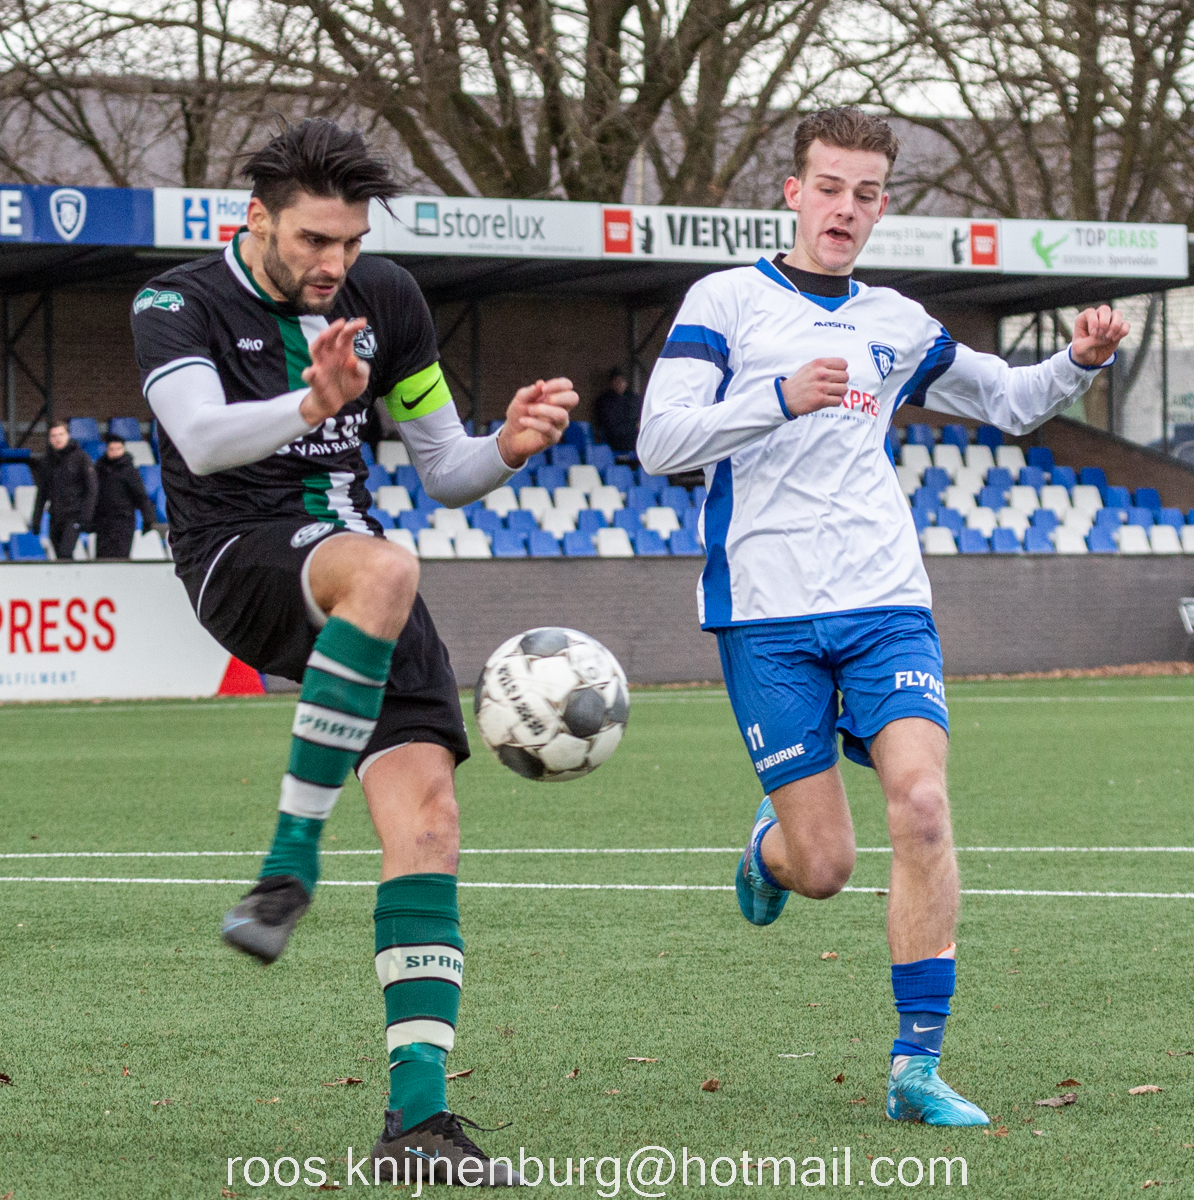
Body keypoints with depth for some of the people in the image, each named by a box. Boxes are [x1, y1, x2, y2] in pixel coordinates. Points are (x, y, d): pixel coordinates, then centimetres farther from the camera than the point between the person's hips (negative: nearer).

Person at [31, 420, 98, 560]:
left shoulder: (80, 458, -3)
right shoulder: (46, 463, 12)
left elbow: (92, 488, -5)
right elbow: (42, 494, 18)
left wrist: (86, 516, -13)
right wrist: (36, 520, 12)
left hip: (74, 515, -5)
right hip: (56, 517, 5)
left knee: (65, 554, -20)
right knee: (61, 557, 6)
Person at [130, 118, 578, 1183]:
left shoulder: (386, 298, 10)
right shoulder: (180, 305, -5)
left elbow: (443, 472, 15)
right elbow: (201, 437, -25)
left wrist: (508, 448, -7)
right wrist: (310, 406, -43)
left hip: (362, 572, 5)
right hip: (239, 559, -5)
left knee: (427, 812, -13)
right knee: (382, 569, -39)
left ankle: (418, 1114, -14)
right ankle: (294, 855, -31)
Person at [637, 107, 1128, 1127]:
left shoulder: (896, 324, 16)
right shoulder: (727, 301, 2)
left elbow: (1010, 400, 29)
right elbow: (659, 442, -8)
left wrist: (1082, 360, 7)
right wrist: (782, 397, -23)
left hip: (886, 604, 3)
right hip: (768, 615, -3)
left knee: (922, 805, -19)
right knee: (823, 867, -5)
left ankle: (917, 1065, -11)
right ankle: (769, 843, 35)